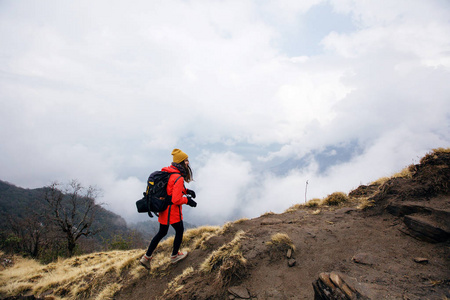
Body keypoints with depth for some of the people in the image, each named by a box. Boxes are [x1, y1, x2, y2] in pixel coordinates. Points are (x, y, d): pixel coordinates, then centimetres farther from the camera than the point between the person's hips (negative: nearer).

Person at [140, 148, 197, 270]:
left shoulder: (168, 173, 3)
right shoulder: (179, 178, -26)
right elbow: (176, 199, -28)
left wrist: (186, 190, 10)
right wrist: (187, 200, -12)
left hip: (163, 209, 9)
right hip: (172, 211, -8)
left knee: (162, 233, 22)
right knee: (179, 230, 17)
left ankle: (147, 257, 29)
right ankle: (174, 256, 35)